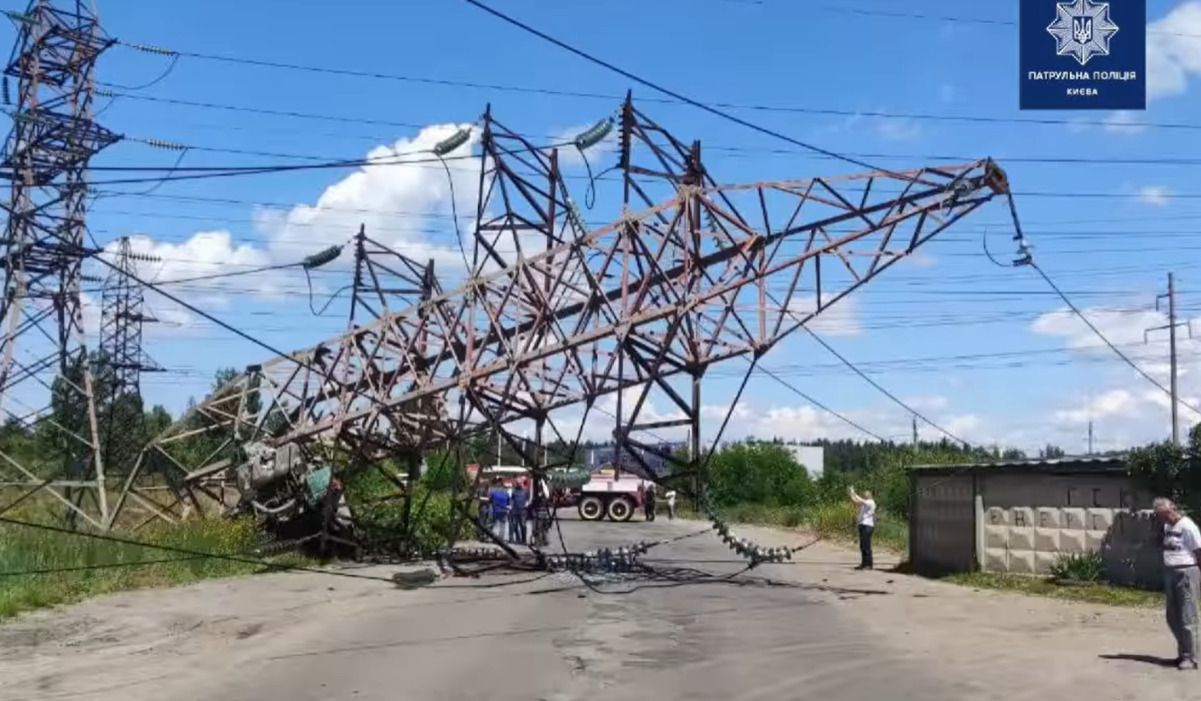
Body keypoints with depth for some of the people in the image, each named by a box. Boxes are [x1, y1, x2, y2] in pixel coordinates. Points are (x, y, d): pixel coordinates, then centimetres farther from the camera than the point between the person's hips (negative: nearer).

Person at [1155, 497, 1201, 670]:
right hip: (1170, 572, 8)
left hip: (1186, 573, -8)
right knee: (1173, 617, 12)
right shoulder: (1167, 526, 13)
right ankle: (1183, 651, 24)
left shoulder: (1187, 526, -12)